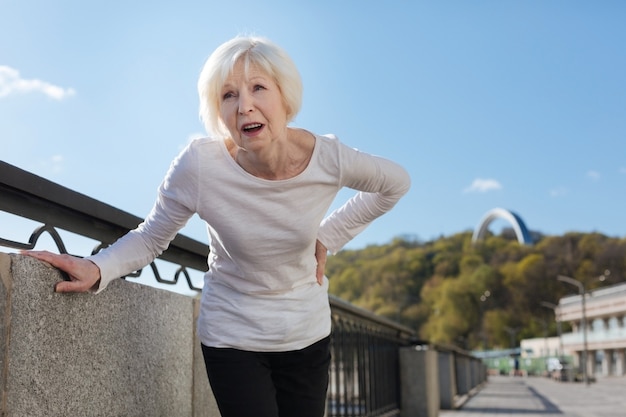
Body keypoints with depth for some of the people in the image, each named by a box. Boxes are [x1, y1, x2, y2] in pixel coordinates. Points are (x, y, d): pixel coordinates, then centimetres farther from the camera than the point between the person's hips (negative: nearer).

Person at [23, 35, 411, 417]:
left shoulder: (328, 157, -18)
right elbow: (151, 238, -9)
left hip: (308, 334, 3)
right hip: (233, 337, -2)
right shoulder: (199, 165, -23)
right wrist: (97, 268, -27)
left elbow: (396, 183, 2)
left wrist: (327, 237, -3)